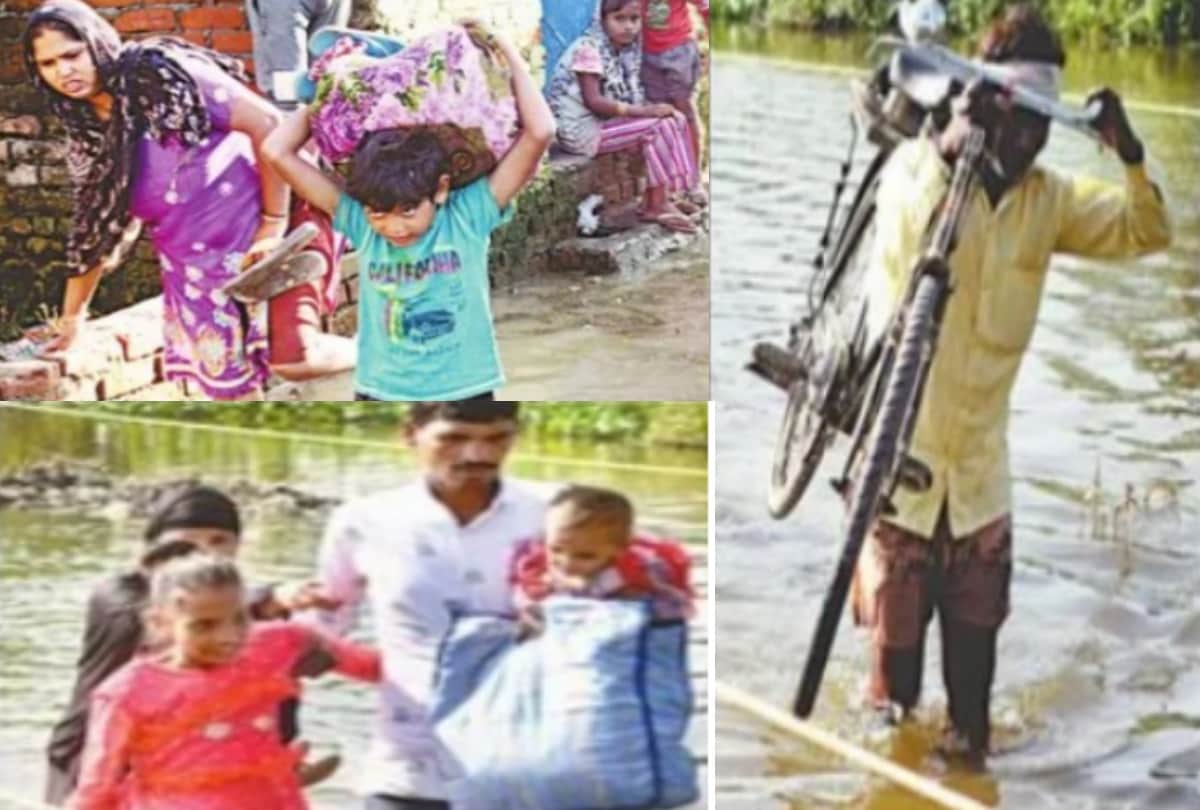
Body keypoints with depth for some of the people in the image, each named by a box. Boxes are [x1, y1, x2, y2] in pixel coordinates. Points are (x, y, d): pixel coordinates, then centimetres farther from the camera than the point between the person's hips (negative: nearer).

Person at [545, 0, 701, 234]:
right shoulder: (589, 49, -19)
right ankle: (655, 205, -11)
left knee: (674, 119, -1)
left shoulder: (626, 50, 9)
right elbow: (593, 101, -25)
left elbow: (621, 96, 8)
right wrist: (644, 111, -26)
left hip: (603, 120, 9)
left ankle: (664, 196, -2)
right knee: (654, 127, -19)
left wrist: (651, 109, -11)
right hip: (581, 128, -9)